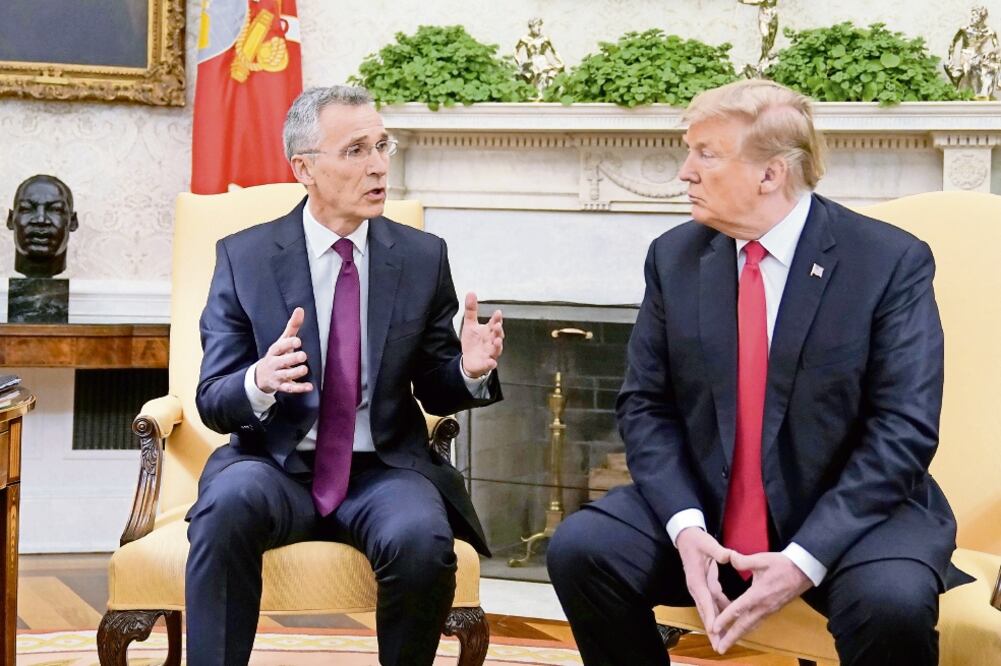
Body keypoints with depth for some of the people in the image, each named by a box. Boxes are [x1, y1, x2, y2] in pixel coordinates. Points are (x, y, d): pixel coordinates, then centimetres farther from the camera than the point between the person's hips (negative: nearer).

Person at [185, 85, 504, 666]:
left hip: (385, 470, 1)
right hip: (276, 465, -1)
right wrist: (260, 382, -25)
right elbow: (213, 401, -1)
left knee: (422, 539, -31)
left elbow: (436, 393, 12)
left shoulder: (423, 257, 6)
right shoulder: (243, 257, 2)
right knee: (229, 505, -34)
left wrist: (470, 371, -13)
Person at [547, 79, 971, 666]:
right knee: (579, 548, -18)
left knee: (893, 601, -34)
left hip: (850, 512, -4)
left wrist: (804, 558, -23)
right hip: (704, 509, 4)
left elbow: (904, 429, -14)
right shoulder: (675, 257, 3)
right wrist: (684, 524, -16)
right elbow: (646, 406, 3)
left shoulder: (891, 261, -10)